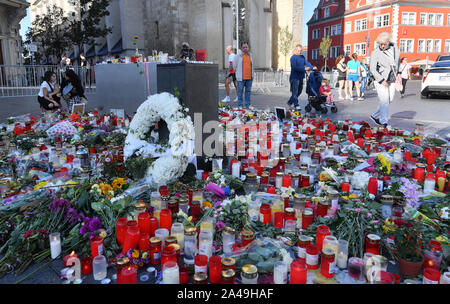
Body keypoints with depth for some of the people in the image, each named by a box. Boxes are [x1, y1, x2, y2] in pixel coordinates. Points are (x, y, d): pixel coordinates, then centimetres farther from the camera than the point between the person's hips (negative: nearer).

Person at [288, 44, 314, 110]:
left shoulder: (303, 57, 14)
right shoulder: (293, 57, -9)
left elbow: (307, 63, 2)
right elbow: (294, 67, -20)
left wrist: (312, 67, -16)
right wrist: (304, 69, -25)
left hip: (301, 77, 8)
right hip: (294, 77, -8)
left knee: (299, 91, 15)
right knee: (295, 91, -8)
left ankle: (290, 102, 29)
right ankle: (296, 105, -5)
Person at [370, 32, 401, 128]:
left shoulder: (394, 46, 3)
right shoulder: (376, 53, -14)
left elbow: (398, 59, 19)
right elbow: (372, 69, -15)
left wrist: (398, 73, 12)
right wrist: (382, 80, -20)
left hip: (392, 80, 6)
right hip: (381, 79, -6)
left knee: (389, 100, 10)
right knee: (384, 101, -10)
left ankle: (375, 116, 24)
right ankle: (384, 122, -3)